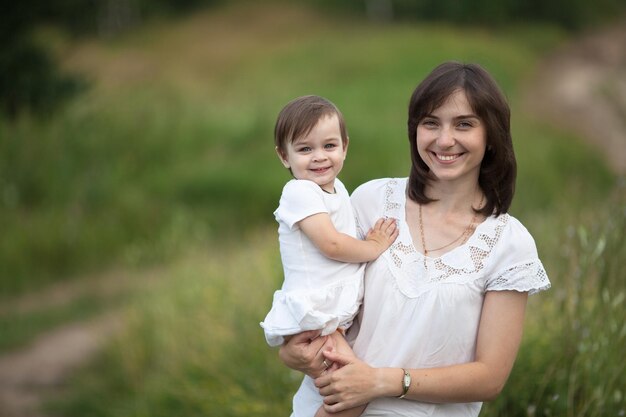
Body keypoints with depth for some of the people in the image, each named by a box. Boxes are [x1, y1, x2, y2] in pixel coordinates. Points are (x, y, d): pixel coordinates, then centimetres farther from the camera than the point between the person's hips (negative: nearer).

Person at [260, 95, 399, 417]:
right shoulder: (300, 191, -14)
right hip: (313, 316, -9)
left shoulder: (337, 188, 12)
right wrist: (375, 248, -8)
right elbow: (330, 244, -20)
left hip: (338, 314, 9)